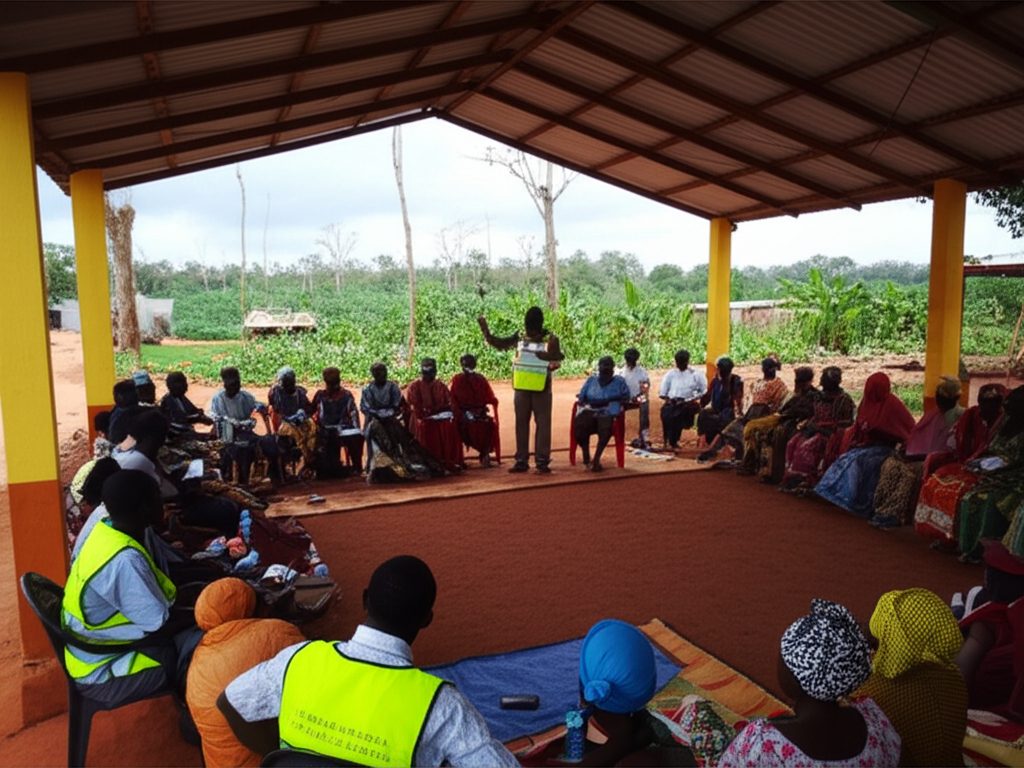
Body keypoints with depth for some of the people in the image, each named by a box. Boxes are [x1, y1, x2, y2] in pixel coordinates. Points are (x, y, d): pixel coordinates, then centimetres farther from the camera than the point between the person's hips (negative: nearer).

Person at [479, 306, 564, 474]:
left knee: (542, 424, 0)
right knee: (521, 423, 8)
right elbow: (499, 343, 5)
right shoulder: (520, 336, 2)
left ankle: (542, 461, 5)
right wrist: (485, 329, -6)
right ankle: (521, 461, 16)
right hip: (521, 388, 4)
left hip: (541, 389, -4)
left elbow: (556, 361, -13)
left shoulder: (550, 339, -8)